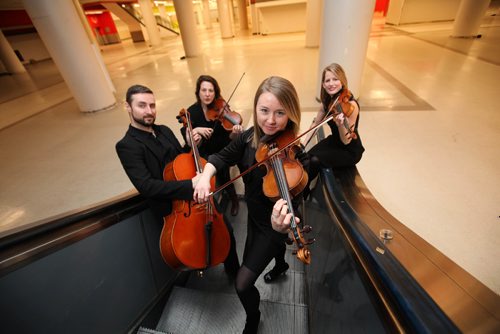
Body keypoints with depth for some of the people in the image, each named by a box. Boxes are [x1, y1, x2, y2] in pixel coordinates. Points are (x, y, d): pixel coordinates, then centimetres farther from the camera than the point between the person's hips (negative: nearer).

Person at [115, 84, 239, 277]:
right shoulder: (126, 146, -12)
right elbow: (146, 186, -23)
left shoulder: (164, 131, 10)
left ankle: (234, 272, 33)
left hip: (197, 197, 6)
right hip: (173, 208, -6)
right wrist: (190, 185, -31)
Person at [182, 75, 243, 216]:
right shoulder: (192, 111, -7)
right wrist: (196, 130, -29)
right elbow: (188, 141, -10)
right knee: (221, 171, -25)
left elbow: (229, 137, -10)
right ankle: (233, 198, 4)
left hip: (223, 150, 0)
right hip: (205, 153, 0)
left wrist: (234, 132, -32)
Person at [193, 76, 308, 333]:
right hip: (253, 215, 6)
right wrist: (205, 176, -25)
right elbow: (222, 157, -5)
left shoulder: (295, 155, -29)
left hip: (272, 224, -6)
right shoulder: (248, 138, -14)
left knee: (243, 284, -5)